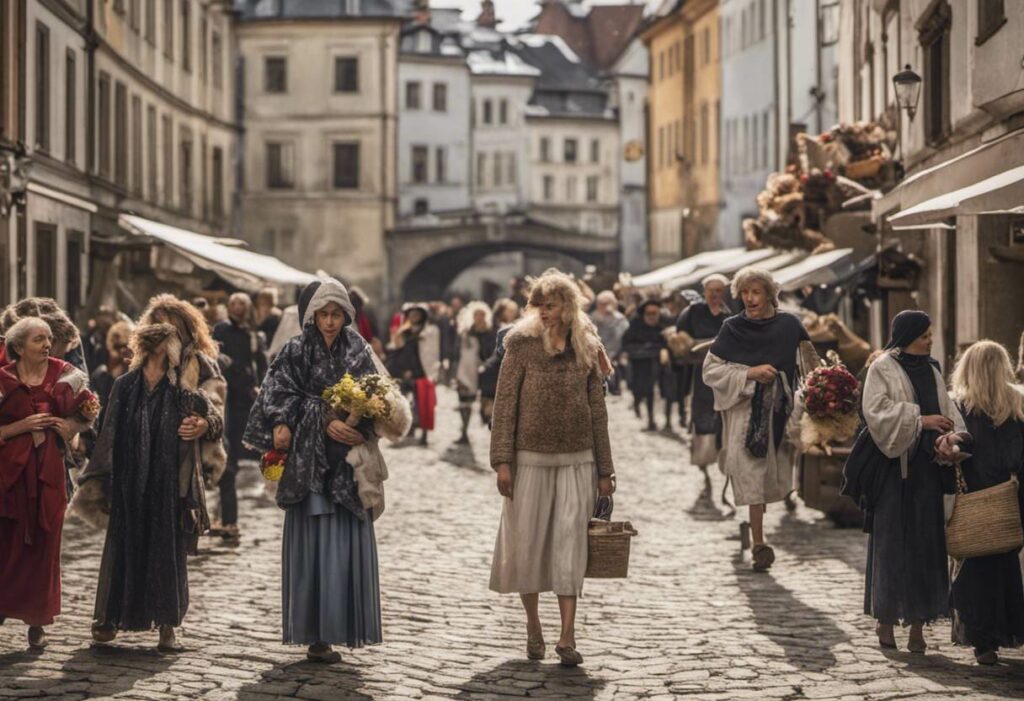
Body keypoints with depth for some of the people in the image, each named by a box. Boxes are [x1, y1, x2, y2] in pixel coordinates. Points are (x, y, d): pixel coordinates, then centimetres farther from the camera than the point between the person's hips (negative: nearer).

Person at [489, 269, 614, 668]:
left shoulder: (587, 348, 6)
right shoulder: (523, 344, -2)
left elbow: (598, 410, 10)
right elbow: (505, 404, -3)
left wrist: (604, 470, 9)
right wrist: (502, 460, -10)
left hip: (577, 460, 1)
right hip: (531, 458, -1)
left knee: (570, 544, -3)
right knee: (526, 541, 4)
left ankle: (567, 636, -3)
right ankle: (533, 626, 21)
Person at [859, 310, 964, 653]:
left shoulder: (932, 371, 14)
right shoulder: (883, 368, -2)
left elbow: (947, 411, 8)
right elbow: (876, 410, -14)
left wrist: (950, 438, -13)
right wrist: (921, 419, -19)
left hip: (926, 469, 5)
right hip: (894, 468, -5)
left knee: (925, 542, 2)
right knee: (891, 540, -2)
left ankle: (917, 624, 4)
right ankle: (885, 618, 7)